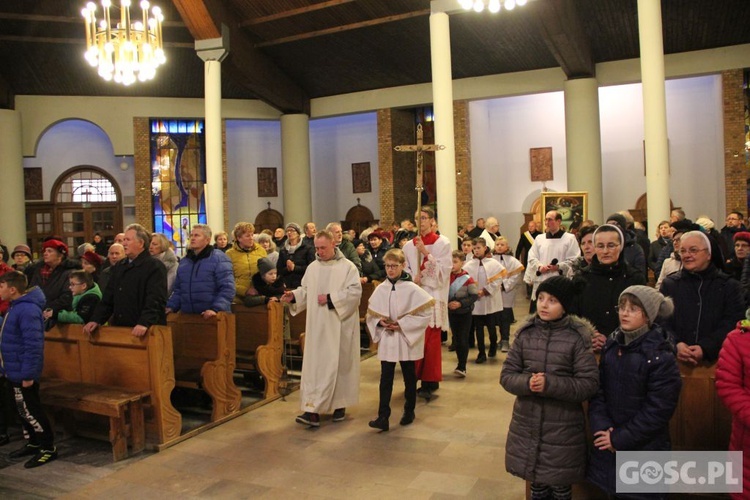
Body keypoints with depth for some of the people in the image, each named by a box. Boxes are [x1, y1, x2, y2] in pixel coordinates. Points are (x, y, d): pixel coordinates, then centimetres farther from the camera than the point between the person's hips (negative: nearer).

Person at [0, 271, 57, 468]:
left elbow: (33, 345, -26)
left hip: (22, 373, -10)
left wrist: (27, 374, -25)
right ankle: (32, 443, 31)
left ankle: (48, 448, 9)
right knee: (24, 411, 18)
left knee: (30, 412, -1)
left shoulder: (27, 310, -23)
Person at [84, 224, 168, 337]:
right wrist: (96, 320, 7)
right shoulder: (119, 266, 16)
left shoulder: (155, 267, -9)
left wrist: (144, 323, -31)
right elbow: (108, 297, 18)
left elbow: (155, 300, -20)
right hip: (120, 328, 7)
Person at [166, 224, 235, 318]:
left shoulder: (218, 258, -6)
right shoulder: (184, 261, 14)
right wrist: (171, 306, 5)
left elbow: (227, 288, -13)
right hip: (188, 316, 6)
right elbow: (178, 289, 20)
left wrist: (216, 309, -24)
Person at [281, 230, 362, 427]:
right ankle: (313, 410, 2)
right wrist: (294, 296, -7)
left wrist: (330, 298, -19)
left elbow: (355, 291, -13)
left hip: (339, 325, -4)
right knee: (315, 364, 0)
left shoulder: (347, 267, -5)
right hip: (317, 326, 4)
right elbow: (306, 290, 13)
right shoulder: (312, 267, 10)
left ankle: (339, 405, 19)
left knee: (339, 363, 3)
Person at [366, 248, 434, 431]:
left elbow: (425, 313, -13)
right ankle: (383, 417, 1)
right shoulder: (380, 289, 0)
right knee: (385, 378, 0)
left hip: (406, 340, -2)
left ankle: (409, 411, 30)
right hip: (386, 340, 2)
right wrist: (380, 322, -12)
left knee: (409, 377, 13)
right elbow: (371, 313, 9)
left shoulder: (411, 289, -10)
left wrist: (402, 324, -17)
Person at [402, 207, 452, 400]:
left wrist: (425, 252, -15)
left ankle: (430, 382, 2)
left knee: (430, 339, -5)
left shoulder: (442, 243, 0)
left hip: (433, 296, -3)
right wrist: (412, 279, -11)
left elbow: (443, 270, -9)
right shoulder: (409, 245, 9)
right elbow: (404, 270, 9)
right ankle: (418, 376, 16)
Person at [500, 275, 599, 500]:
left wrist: (550, 384, -24)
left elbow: (589, 384, -13)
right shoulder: (525, 334, -1)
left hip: (563, 428, -3)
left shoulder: (577, 338, -11)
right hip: (526, 424, 3)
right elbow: (506, 375, 0)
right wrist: (527, 382, -20)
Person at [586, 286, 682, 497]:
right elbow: (597, 390, 1)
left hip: (643, 447, -4)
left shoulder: (661, 356, -13)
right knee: (613, 491, 16)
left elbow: (658, 410, -15)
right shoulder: (612, 345, 2)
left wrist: (620, 438, -14)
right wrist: (602, 427, -12)